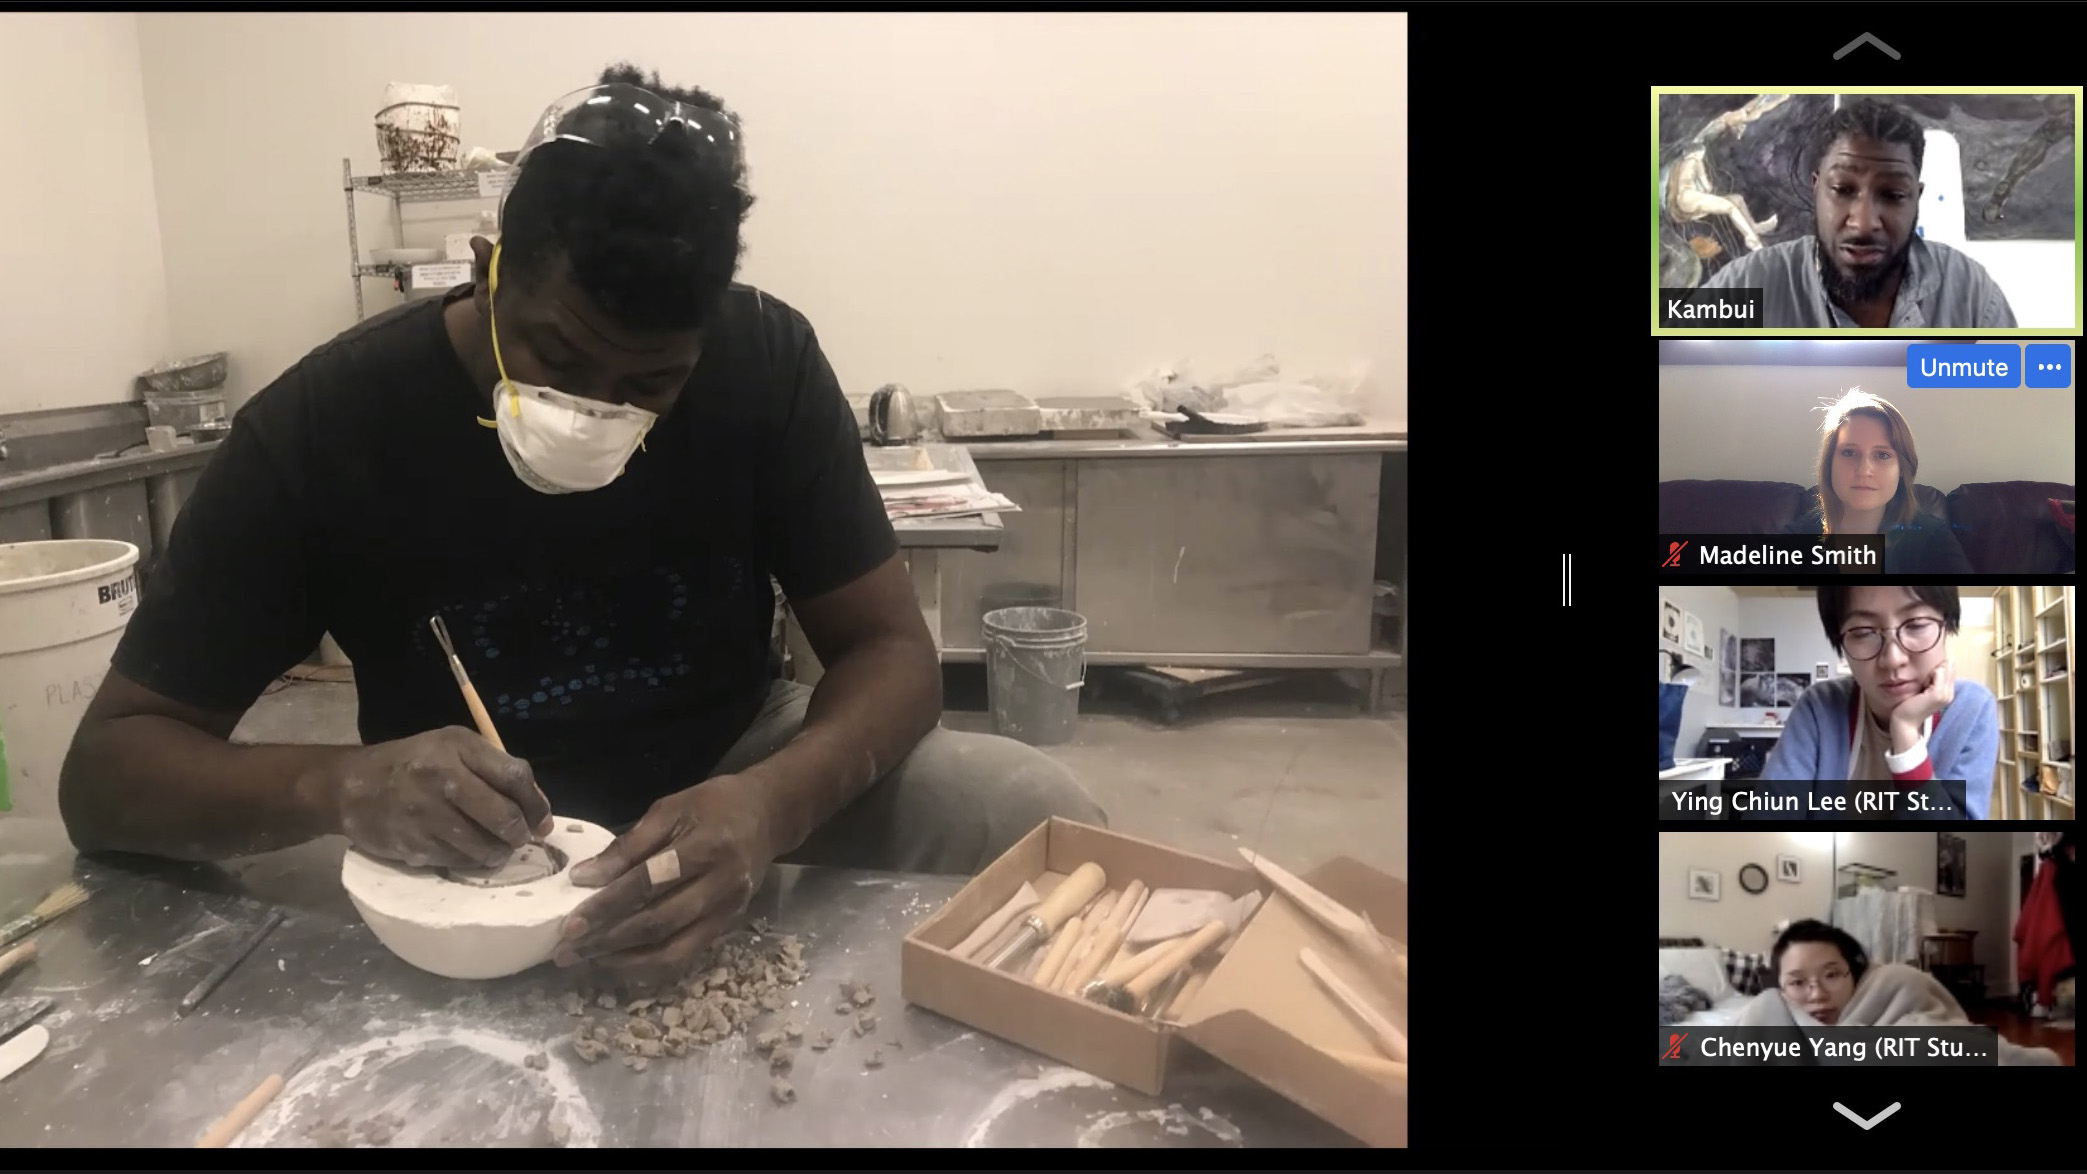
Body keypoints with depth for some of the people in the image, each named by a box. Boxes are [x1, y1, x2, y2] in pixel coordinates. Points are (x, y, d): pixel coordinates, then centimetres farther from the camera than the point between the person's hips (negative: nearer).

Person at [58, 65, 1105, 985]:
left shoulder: (767, 364, -17)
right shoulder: (317, 429, -19)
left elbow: (890, 648, -15)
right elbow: (106, 768, -14)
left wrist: (774, 801, -38)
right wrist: (338, 785, -36)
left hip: (737, 774, 1)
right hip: (468, 868, 0)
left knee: (1036, 813, -19)